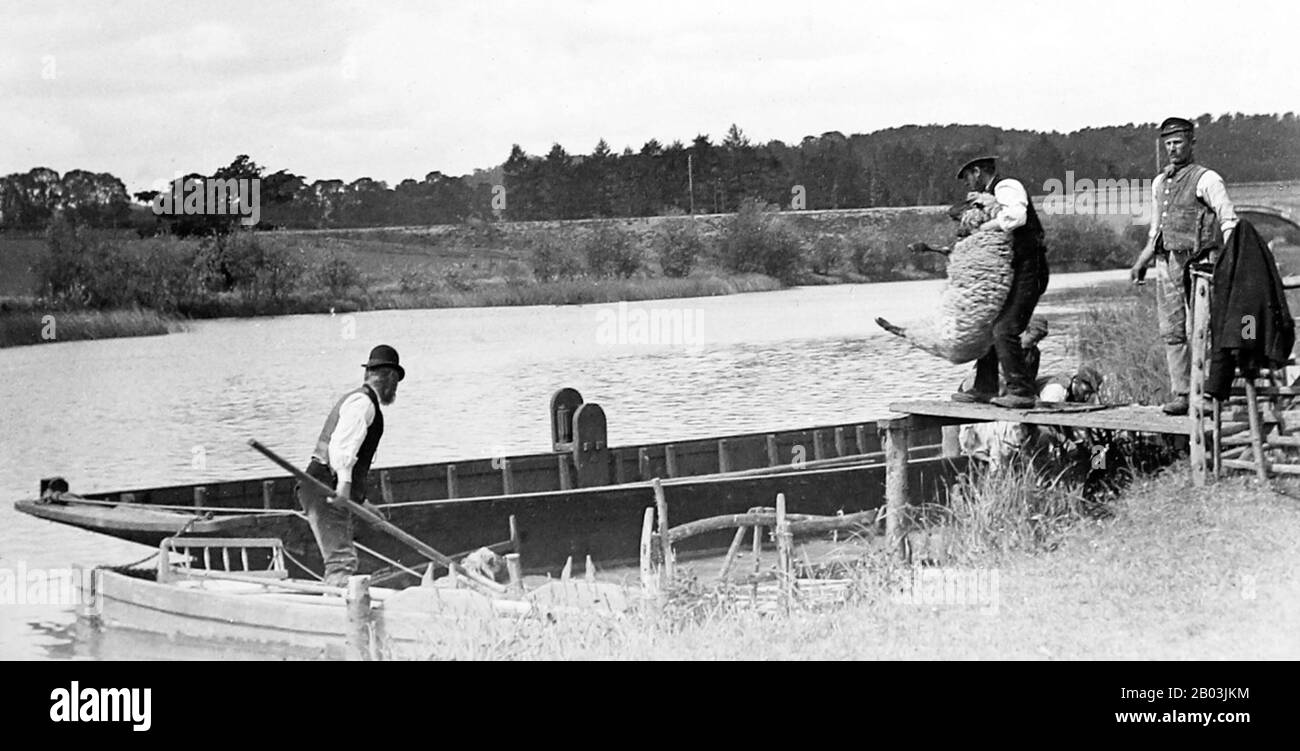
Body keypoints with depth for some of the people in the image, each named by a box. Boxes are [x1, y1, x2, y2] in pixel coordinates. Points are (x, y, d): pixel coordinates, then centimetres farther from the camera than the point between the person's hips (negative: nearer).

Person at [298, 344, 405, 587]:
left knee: (341, 559, 12)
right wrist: (344, 483, -31)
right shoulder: (362, 402, -8)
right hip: (325, 489, -10)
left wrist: (360, 500, 25)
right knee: (342, 560, -17)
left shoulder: (358, 399, 23)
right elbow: (342, 445, -22)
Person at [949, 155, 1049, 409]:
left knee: (1005, 330, -17)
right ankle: (984, 388, 18)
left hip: (1026, 271, -10)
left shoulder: (1007, 187, -10)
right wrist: (980, 202, 6)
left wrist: (983, 226, -18)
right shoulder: (993, 194, 22)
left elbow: (1016, 216, -29)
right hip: (1012, 273, 10)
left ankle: (1021, 391, -15)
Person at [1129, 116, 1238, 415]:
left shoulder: (1206, 179, -4)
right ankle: (1181, 394, 6)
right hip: (1166, 263, 6)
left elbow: (1229, 222, -8)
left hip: (1196, 261, -6)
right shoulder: (1159, 183, 17)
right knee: (1171, 331, 3)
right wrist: (1140, 264, 20)